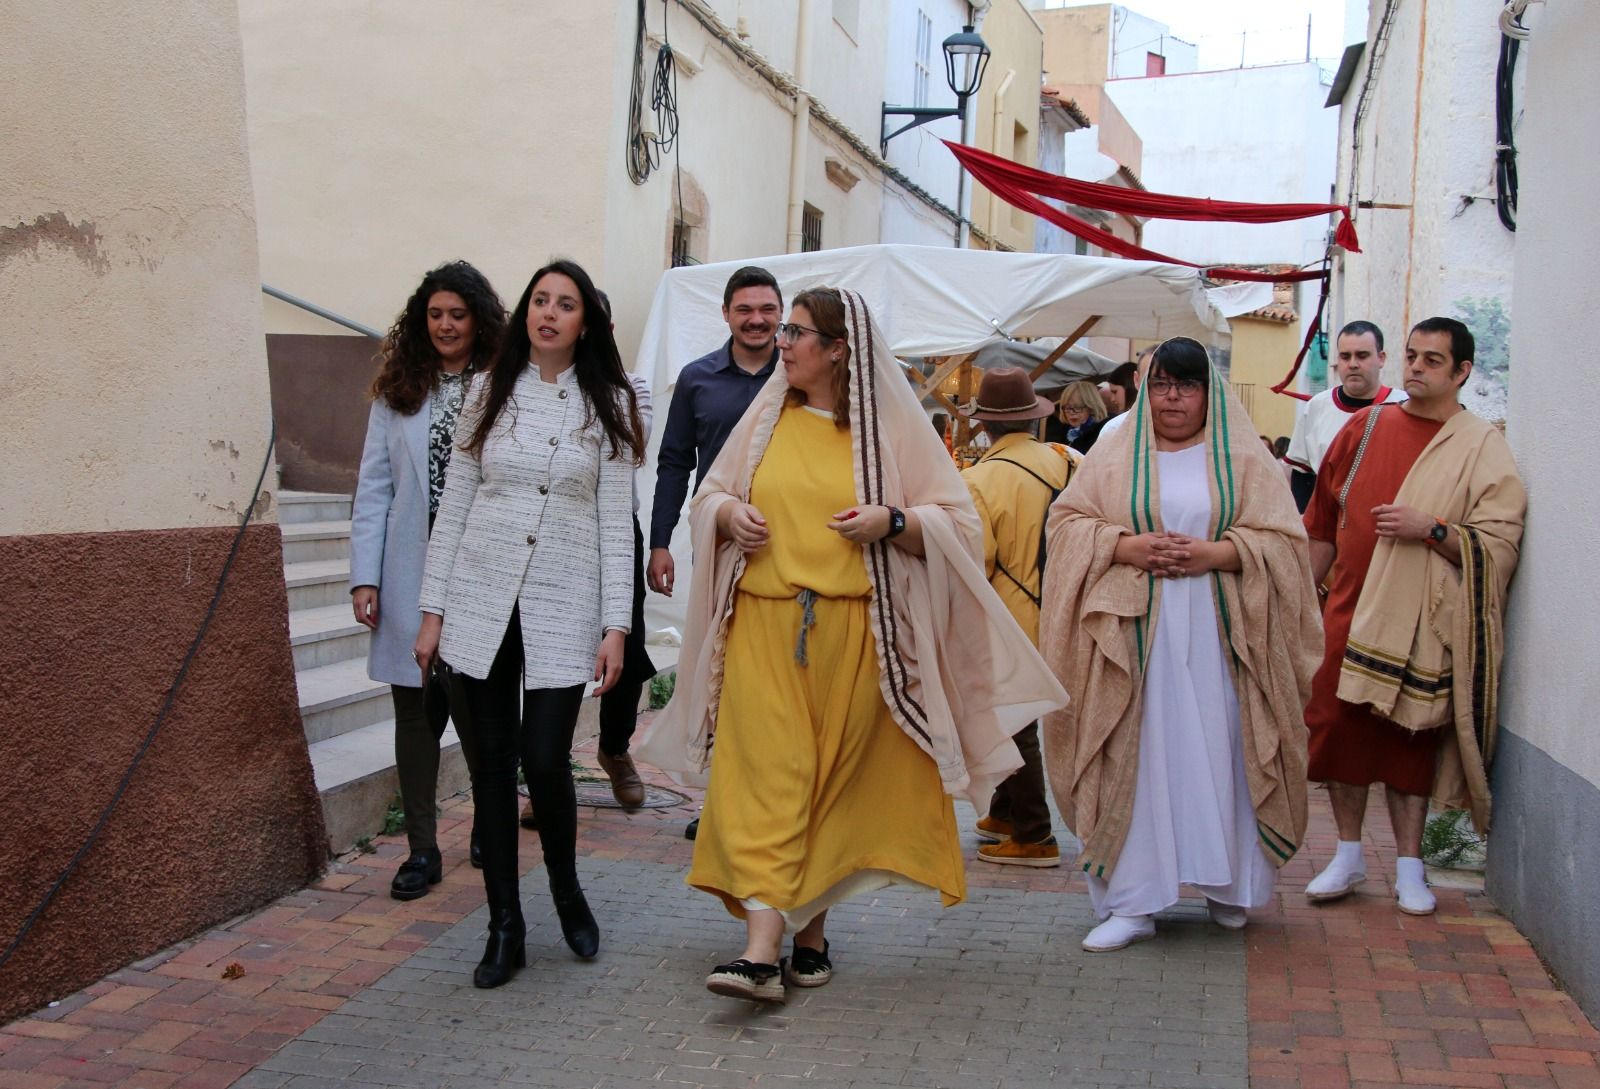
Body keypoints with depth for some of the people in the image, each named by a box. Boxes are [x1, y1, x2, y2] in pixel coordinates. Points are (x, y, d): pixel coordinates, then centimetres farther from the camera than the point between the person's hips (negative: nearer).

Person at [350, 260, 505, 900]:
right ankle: (422, 848, 17)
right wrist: (364, 577, 0)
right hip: (412, 578, 2)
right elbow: (374, 490, 6)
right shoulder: (397, 392, 8)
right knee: (416, 712, 7)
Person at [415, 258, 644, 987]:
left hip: (563, 607, -2)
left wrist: (615, 625, -5)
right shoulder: (491, 394, 7)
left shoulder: (608, 406, 3)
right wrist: (433, 610, 3)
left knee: (546, 759, -8)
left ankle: (567, 891, 21)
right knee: (493, 760, 4)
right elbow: (453, 505, 7)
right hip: (482, 599, 2)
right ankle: (505, 927, 16)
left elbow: (614, 521, 1)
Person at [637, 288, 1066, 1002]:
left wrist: (893, 522, -17)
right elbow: (707, 496, 20)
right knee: (767, 779, -7)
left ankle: (811, 935, 20)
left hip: (854, 634, -2)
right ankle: (762, 949, -8)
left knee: (837, 783, 5)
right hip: (765, 628, 2)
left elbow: (957, 523, 1)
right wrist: (729, 513, -3)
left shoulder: (894, 428, 2)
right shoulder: (766, 419, 12)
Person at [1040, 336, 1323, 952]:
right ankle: (1132, 902, 3)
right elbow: (1068, 523, 6)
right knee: (1136, 758, -2)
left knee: (1218, 755, 1)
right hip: (1134, 634, 0)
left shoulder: (1244, 458, 9)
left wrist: (1214, 554, -13)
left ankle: (1226, 885, 19)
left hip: (1218, 636, 0)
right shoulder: (1114, 455, 12)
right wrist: (1127, 547, -11)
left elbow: (1282, 539, 2)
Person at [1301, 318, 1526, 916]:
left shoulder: (1483, 448, -1)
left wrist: (1432, 529, -21)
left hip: (1421, 623, -3)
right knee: (1341, 727, 4)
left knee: (1410, 740, 3)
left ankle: (1409, 867, 16)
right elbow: (1324, 522, 13)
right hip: (1349, 612, 3)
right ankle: (1349, 856, 19)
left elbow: (1499, 545, -7)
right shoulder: (1365, 427, 8)